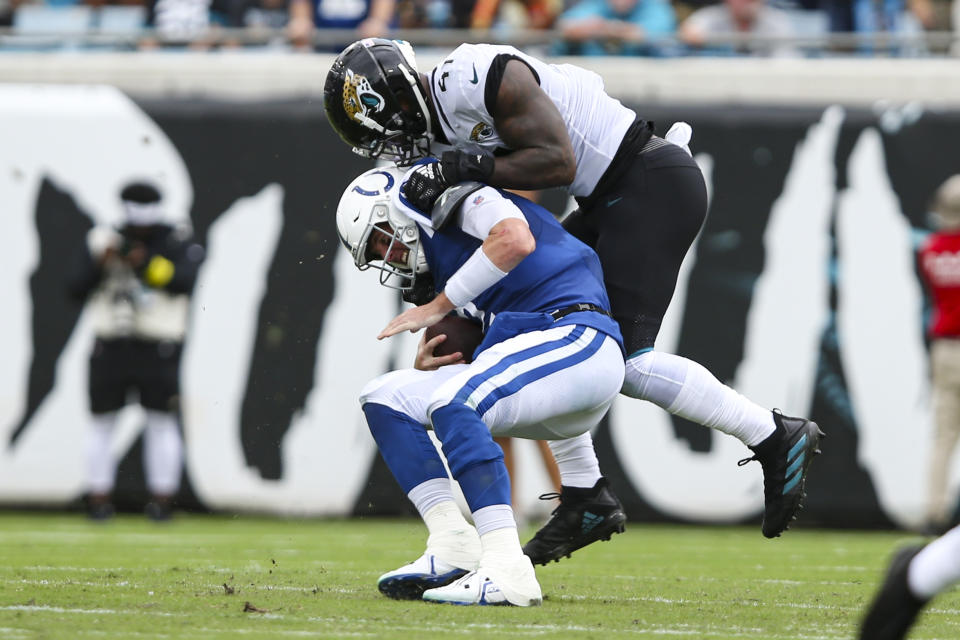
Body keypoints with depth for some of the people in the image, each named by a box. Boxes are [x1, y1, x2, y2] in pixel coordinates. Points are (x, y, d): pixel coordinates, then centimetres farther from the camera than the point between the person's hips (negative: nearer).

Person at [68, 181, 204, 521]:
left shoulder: (180, 244, 3)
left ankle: (162, 499, 2)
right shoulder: (102, 240, 8)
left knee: (162, 422, -3)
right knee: (102, 422, 2)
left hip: (158, 350, -2)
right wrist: (100, 263, -17)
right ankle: (99, 498, 7)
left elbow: (184, 282, -16)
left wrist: (147, 264, -28)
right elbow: (77, 289, 0)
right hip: (111, 348, 2)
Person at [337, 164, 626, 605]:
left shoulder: (465, 201, 1)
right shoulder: (440, 267, 26)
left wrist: (439, 307, -12)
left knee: (452, 404, -31)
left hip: (577, 340, -10)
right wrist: (428, 367, 1)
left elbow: (516, 241, -21)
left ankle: (507, 572, -38)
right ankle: (453, 551, -8)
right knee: (386, 398, 8)